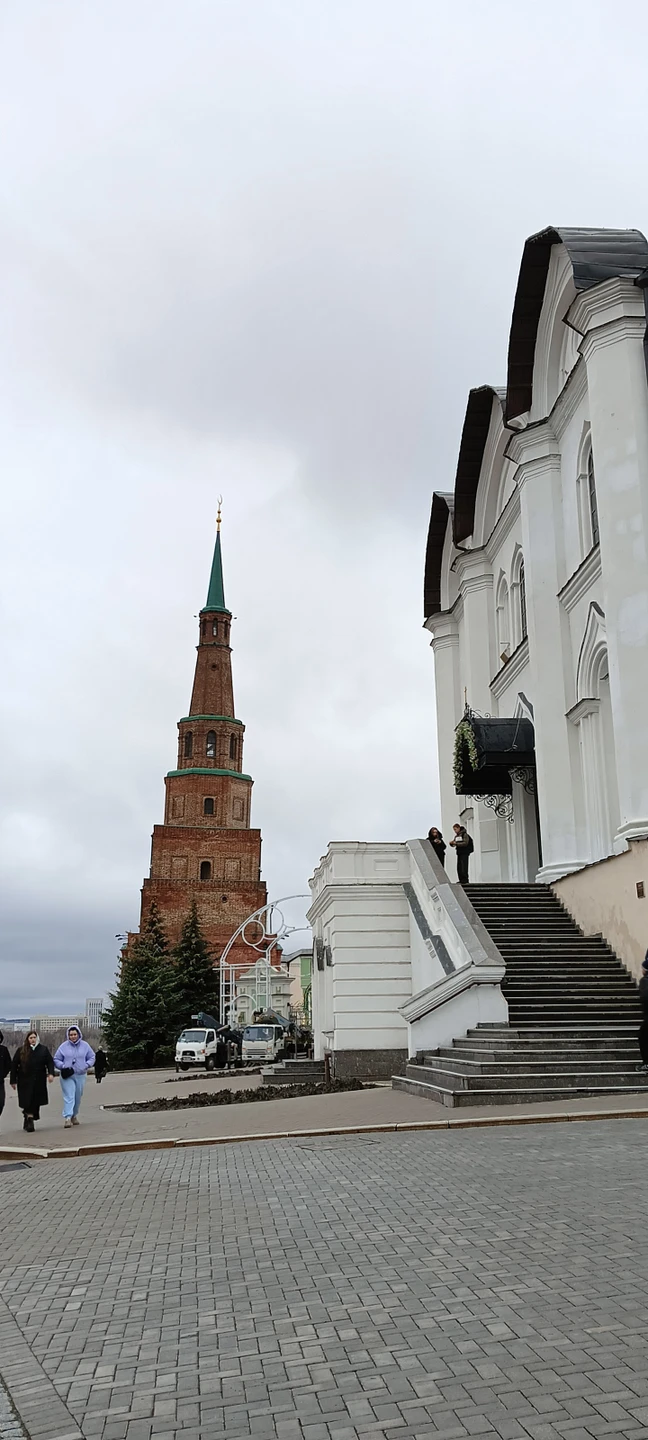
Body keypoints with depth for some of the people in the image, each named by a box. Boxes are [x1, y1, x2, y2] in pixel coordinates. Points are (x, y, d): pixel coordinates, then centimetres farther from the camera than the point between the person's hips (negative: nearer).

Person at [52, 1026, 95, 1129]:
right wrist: (63, 1067, -12)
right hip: (67, 1076, -3)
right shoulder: (63, 1046, 0)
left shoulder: (85, 1045, 4)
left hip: (80, 1075, 3)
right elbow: (56, 1060, 4)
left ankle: (74, 1115, 29)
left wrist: (86, 1065, -8)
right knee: (69, 1097, -13)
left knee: (78, 1097, 12)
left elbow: (92, 1057, 9)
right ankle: (67, 1117, -17)